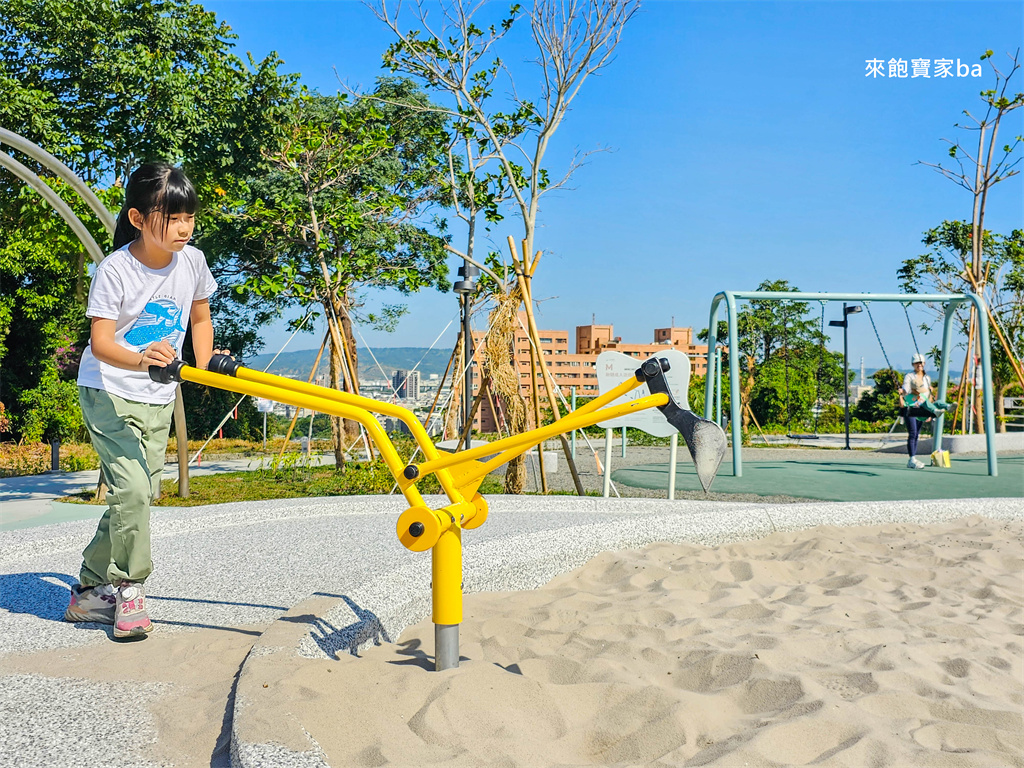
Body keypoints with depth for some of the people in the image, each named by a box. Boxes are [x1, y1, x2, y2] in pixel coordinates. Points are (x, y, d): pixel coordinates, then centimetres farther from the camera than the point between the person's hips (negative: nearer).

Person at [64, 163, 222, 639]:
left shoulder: (192, 262, -4)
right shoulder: (115, 269, -19)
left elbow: (200, 319, 13)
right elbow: (100, 342, -23)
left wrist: (204, 368, -2)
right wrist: (140, 359, -43)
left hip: (158, 397, 6)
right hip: (107, 391, -6)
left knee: (142, 493, 8)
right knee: (131, 487, -19)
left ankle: (91, 590, 22)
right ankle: (128, 587, 0)